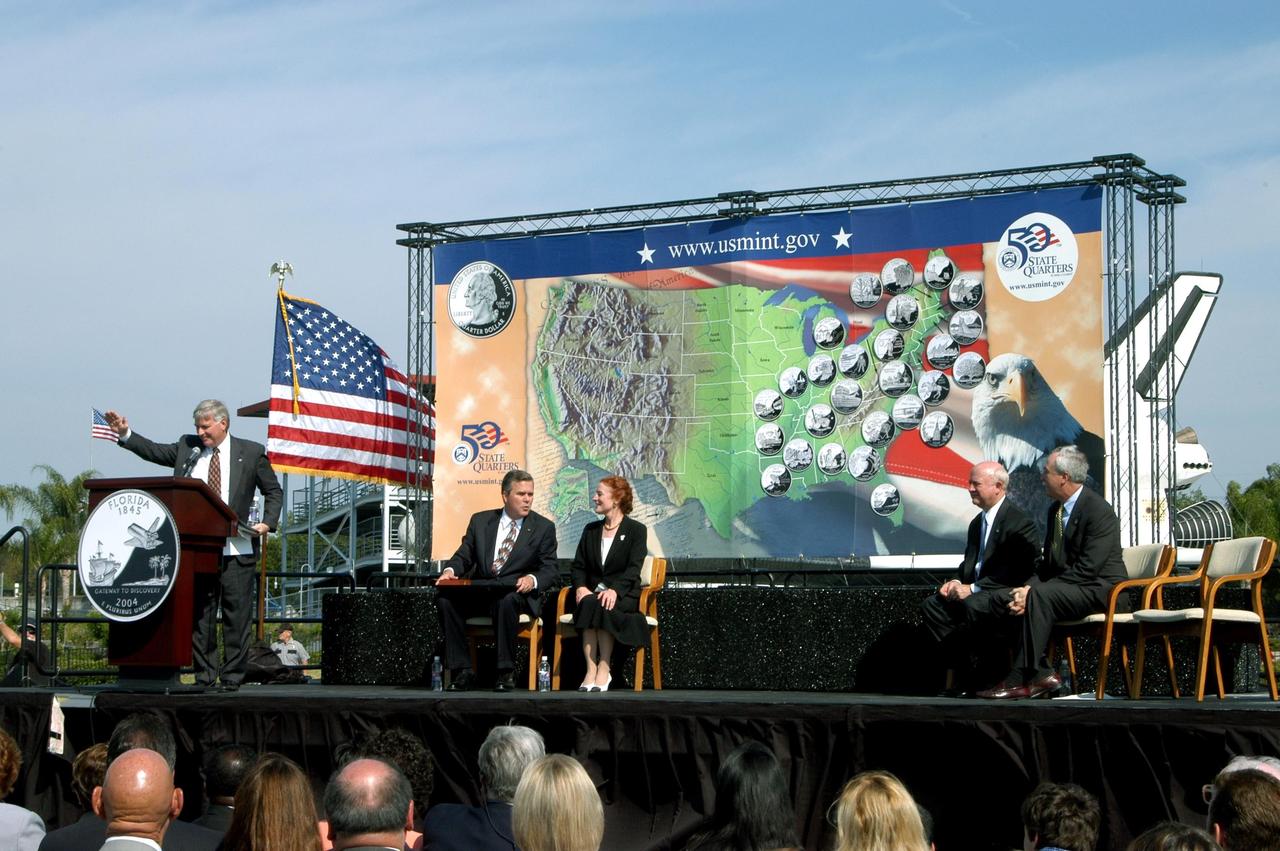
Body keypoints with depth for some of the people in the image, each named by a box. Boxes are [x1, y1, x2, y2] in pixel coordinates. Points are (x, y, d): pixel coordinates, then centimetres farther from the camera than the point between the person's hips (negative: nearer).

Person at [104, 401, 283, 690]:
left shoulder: (251, 452, 4)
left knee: (236, 615, -2)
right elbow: (154, 452, 12)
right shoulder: (188, 447, 13)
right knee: (199, 614, 5)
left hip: (235, 550, -3)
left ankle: (232, 677, 4)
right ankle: (204, 675, 12)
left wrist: (267, 522, -5)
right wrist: (125, 434, -1)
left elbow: (274, 491, 8)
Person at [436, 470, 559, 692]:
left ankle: (505, 672, -27)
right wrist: (450, 570, -13)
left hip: (517, 592, -3)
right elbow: (465, 555, 11)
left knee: (506, 601, -39)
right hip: (478, 589, 3)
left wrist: (533, 579, -22)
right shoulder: (480, 520, 13)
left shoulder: (544, 528, 6)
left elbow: (551, 569, 1)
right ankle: (463, 671, -19)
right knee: (445, 597, -25)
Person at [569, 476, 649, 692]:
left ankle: (604, 669, -33)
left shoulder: (636, 530, 3)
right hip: (592, 592, 3)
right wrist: (580, 587, -10)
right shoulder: (591, 530, 19)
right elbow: (578, 566, 13)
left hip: (623, 595, -3)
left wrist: (615, 590, -27)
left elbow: (633, 569, -10)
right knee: (589, 603, -33)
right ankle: (591, 670, -39)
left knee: (601, 606, -37)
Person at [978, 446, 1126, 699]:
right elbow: (1048, 562, 14)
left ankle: (1019, 680, -28)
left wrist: (1034, 590, -23)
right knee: (1020, 598, -12)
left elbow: (1086, 569, -23)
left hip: (1100, 590, -9)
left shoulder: (1099, 512, -17)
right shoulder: (1056, 509, 12)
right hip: (1066, 589, 9)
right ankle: (1042, 674, -14)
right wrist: (1030, 587, -9)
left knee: (1040, 595, -29)